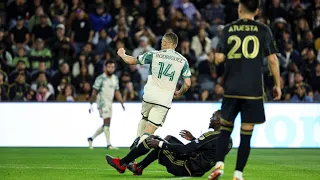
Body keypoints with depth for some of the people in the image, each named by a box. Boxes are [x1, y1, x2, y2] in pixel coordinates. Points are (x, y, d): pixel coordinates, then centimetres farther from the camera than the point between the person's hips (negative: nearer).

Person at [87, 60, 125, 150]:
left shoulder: (115, 78, 13)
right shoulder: (100, 78, -9)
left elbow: (117, 92, 18)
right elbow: (94, 92, -8)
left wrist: (122, 103, 8)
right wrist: (91, 105, -9)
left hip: (110, 103, 8)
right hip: (102, 102, -8)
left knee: (105, 125, 10)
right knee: (107, 122, -15)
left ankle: (91, 138, 24)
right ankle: (109, 144, -14)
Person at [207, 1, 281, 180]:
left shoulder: (228, 29, 4)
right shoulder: (263, 30, 2)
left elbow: (219, 58, 1)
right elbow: (272, 59, 0)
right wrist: (277, 84, 8)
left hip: (232, 88, 1)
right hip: (253, 89, -1)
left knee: (226, 128, 14)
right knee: (246, 134, 3)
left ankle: (219, 165, -2)